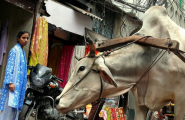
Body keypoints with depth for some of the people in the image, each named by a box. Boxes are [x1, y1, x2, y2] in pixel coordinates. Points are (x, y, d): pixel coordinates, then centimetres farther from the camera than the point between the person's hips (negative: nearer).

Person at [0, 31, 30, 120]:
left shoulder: (22, 51, 17)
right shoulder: (15, 50, -9)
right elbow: (10, 66, -16)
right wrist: (10, 82, -23)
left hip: (19, 83, 9)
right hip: (13, 83, -9)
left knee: (15, 107, 8)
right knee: (9, 107, -11)